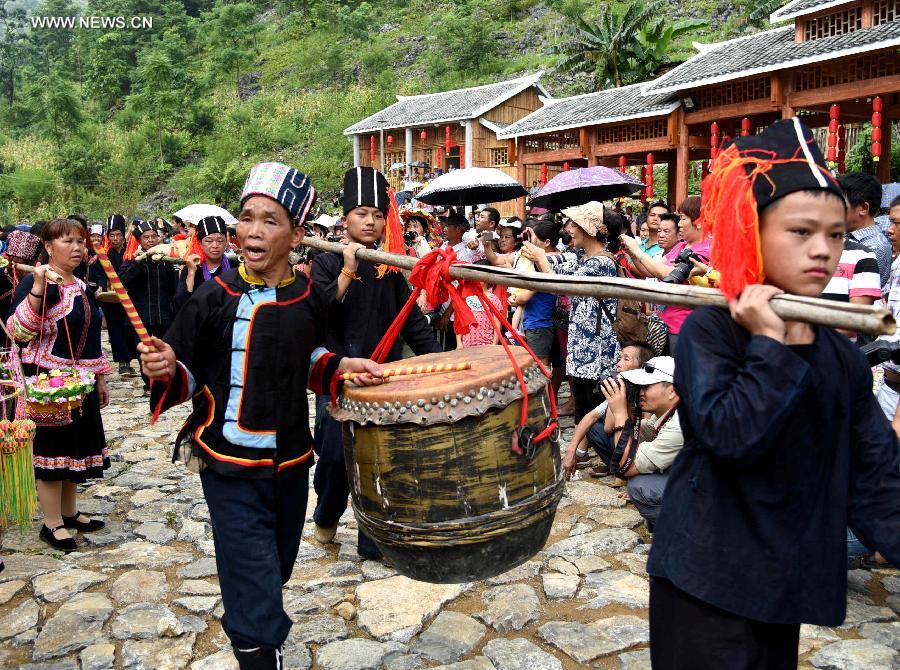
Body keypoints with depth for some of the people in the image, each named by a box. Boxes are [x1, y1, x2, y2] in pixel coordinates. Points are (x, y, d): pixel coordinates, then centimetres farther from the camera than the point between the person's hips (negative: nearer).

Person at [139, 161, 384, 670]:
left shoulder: (308, 296, -2)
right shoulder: (215, 298, -13)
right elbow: (188, 376, -7)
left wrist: (342, 365, -1)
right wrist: (166, 370, -27)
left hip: (292, 460, 5)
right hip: (230, 466, -4)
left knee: (277, 570, 24)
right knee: (259, 614, -7)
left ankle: (246, 626, 52)